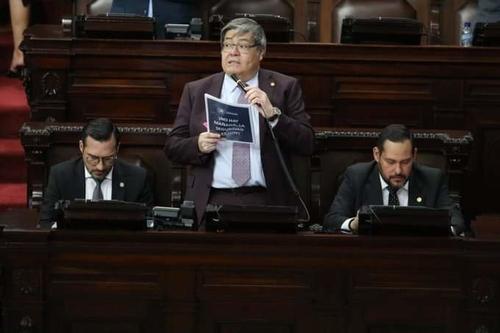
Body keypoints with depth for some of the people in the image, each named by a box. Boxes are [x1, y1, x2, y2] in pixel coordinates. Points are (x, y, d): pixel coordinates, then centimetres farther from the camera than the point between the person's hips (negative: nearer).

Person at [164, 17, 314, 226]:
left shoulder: (285, 88, 7)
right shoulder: (196, 91, 11)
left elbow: (306, 145, 0)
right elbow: (172, 147, 10)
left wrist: (272, 114, -13)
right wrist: (198, 145, -10)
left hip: (265, 202, -1)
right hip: (211, 202, 1)